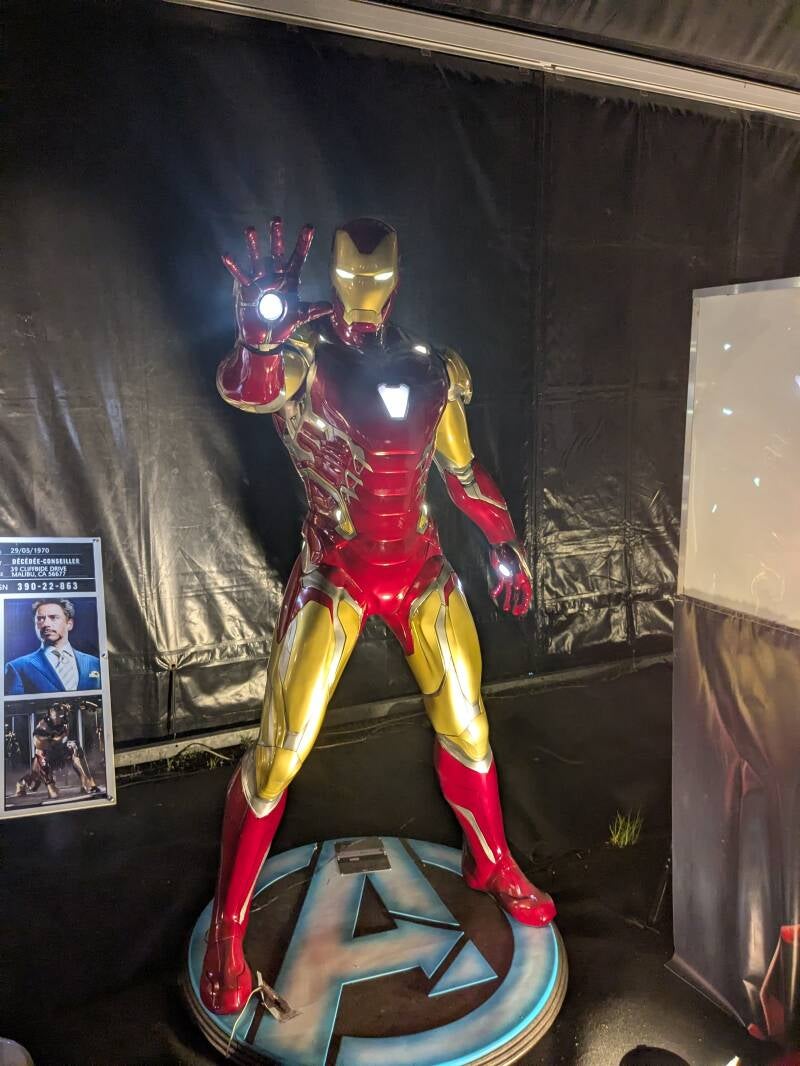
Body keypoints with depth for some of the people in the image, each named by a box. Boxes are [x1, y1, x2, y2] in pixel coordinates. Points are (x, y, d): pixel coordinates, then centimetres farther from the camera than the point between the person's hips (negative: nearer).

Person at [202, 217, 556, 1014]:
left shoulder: (432, 371, 6)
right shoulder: (305, 358, -8)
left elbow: (463, 471, 16)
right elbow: (247, 390, -32)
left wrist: (504, 543, 20)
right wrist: (262, 331, -52)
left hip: (421, 571, 5)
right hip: (334, 575, -4)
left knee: (465, 725, 14)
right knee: (280, 753, -5)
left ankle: (492, 865, 41)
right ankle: (227, 926, 18)